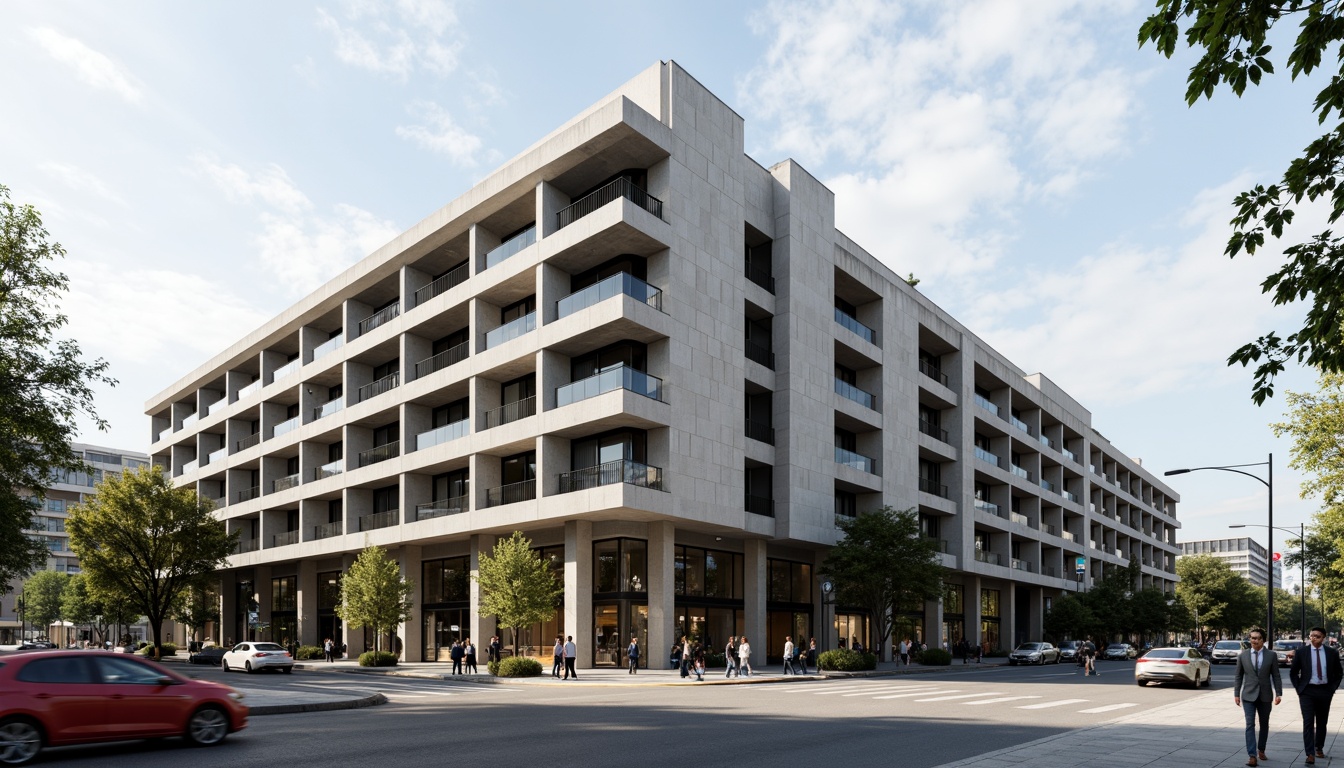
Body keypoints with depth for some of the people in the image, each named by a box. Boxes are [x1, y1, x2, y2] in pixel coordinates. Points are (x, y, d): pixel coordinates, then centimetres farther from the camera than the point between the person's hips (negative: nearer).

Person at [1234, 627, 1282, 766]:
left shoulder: (1271, 655, 0)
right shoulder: (1243, 655, 1)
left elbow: (1276, 676, 1)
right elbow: (1238, 676, 5)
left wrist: (1278, 693, -8)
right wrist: (1236, 694, 1)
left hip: (1265, 696, 1)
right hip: (1249, 695, -1)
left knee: (1264, 725, 14)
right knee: (1250, 725, -9)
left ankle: (1261, 750, 32)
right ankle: (1252, 756, -12)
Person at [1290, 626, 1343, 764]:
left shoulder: (1332, 654, 1)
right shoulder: (1301, 652, -2)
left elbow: (1338, 674, 13)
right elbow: (1293, 672, 5)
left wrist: (1332, 689, 4)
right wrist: (1299, 689, -1)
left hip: (1325, 691, 2)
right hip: (1307, 691, -2)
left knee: (1322, 722, 13)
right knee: (1308, 722, -9)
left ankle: (1319, 748, 33)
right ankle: (1310, 754, -12)